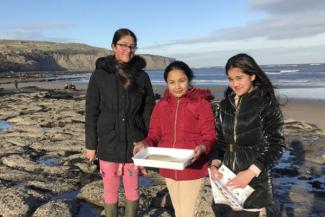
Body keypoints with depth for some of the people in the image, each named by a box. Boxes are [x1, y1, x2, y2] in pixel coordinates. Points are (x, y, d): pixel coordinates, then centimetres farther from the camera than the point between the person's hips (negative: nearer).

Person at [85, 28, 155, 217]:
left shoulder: (142, 76, 0)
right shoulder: (100, 75, -3)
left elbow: (149, 112, 4)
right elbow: (91, 113, -1)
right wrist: (91, 145, -3)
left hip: (134, 144, 1)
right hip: (108, 144, -1)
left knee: (132, 189, 13)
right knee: (111, 190, 12)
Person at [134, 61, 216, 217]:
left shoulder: (201, 104, -11)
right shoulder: (161, 105, 2)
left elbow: (210, 137, -10)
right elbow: (154, 135, 6)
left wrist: (202, 148, -30)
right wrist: (144, 144, -14)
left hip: (192, 169, -5)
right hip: (168, 169, 5)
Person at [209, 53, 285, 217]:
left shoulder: (267, 104, -9)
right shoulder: (225, 104, 6)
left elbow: (276, 146, -10)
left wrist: (251, 172, -19)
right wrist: (214, 163, -7)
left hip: (255, 181, -4)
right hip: (227, 178, 4)